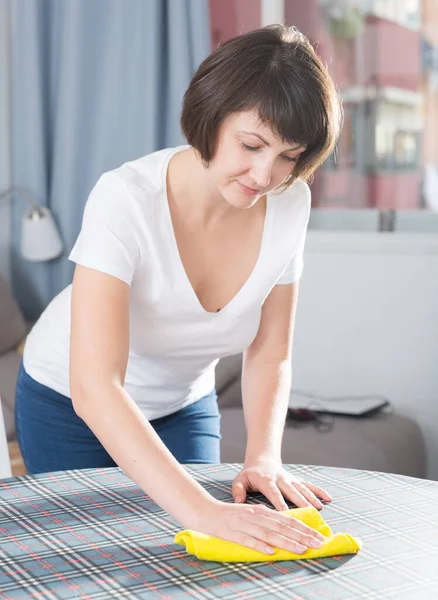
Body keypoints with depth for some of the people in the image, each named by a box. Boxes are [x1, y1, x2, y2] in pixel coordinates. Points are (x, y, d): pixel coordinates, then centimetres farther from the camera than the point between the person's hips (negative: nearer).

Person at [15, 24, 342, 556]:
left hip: (184, 404, 4)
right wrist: (201, 509, -52)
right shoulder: (126, 199, -36)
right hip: (71, 406, -4)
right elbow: (94, 389, -44)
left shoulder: (289, 202, -19)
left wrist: (263, 456, -23)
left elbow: (269, 352, -8)